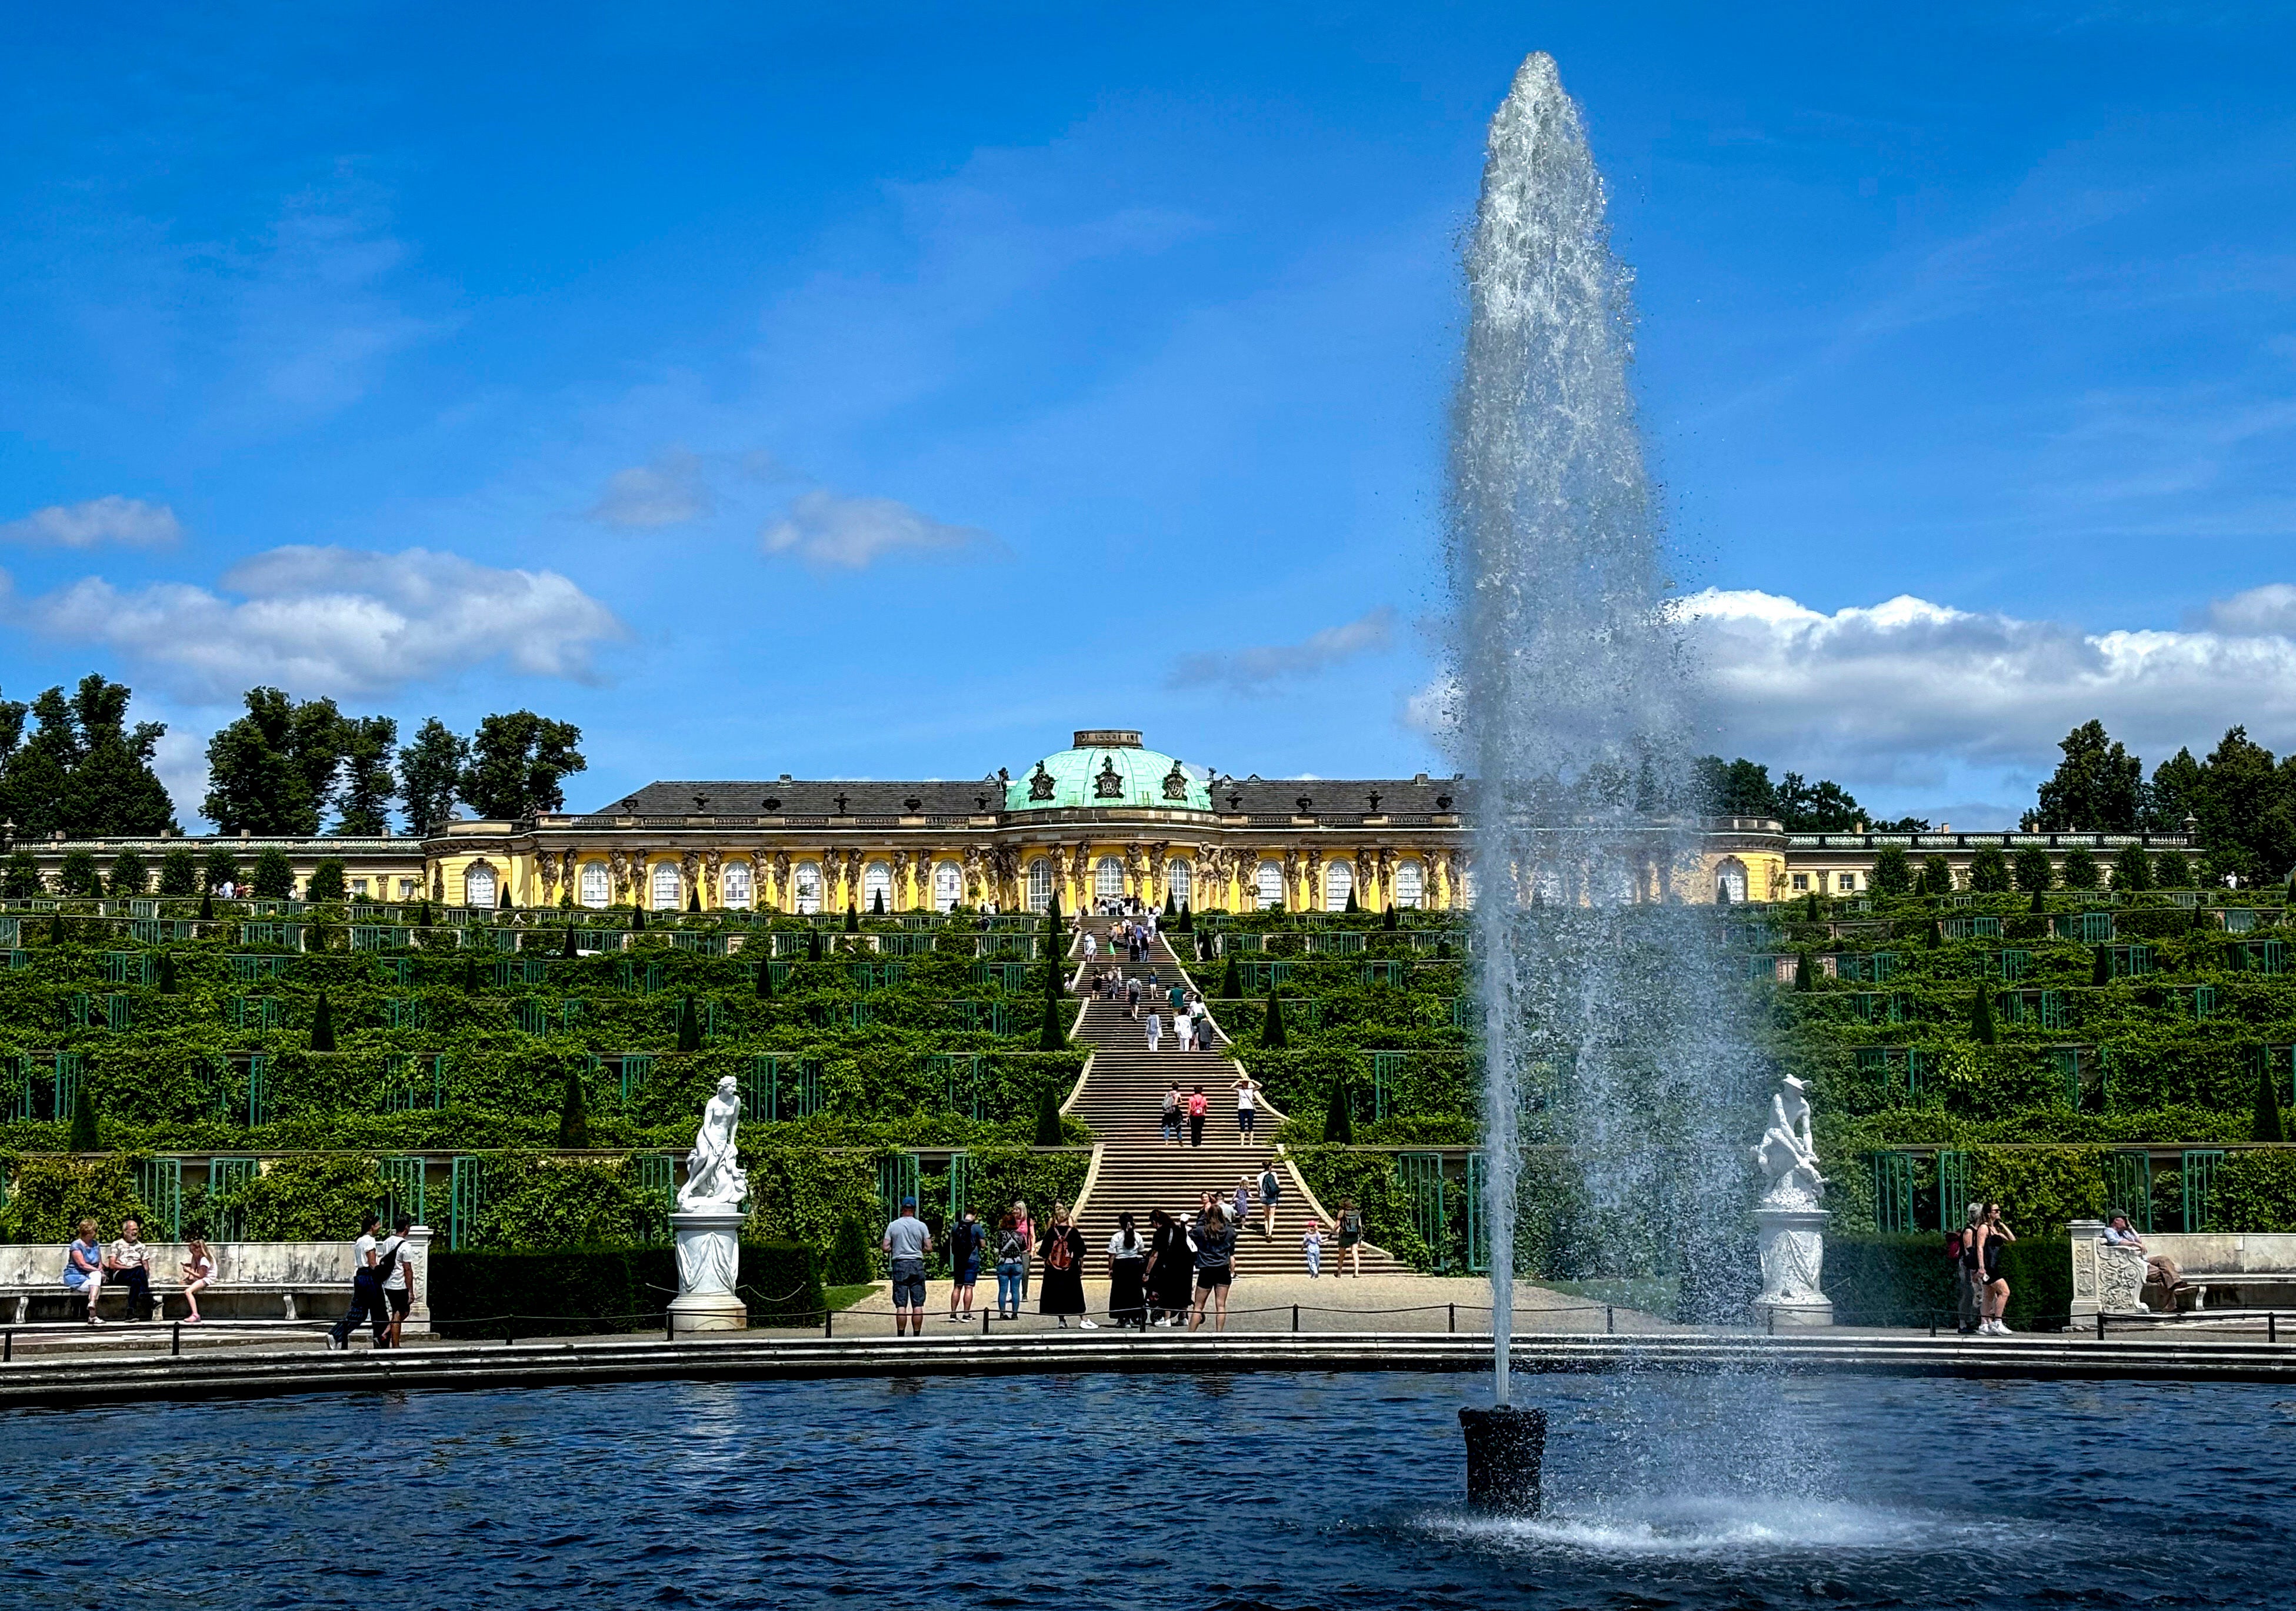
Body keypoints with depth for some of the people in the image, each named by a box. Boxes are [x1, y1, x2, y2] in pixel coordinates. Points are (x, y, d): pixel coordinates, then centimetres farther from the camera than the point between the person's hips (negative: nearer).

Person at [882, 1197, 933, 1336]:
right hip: (917, 1264, 0)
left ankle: (901, 1336, -4)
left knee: (901, 1305, -1)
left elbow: (886, 1248, -1)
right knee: (918, 1304, 2)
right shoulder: (921, 1226, 1)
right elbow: (929, 1248, 0)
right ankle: (917, 1336, 1)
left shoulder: (893, 1226, 2)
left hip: (900, 1264, 0)